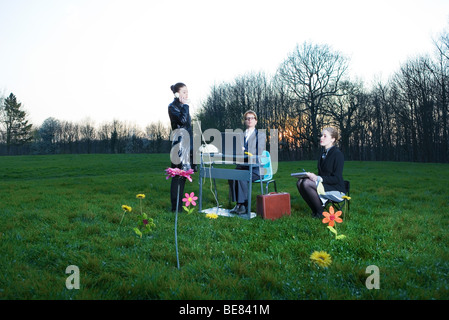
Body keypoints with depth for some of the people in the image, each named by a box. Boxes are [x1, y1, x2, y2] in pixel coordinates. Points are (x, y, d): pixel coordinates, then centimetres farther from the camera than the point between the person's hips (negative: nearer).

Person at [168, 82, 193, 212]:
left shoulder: (183, 106, 19)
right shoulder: (173, 106, -6)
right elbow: (182, 120, -23)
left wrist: (192, 146, 22)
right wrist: (185, 105, -10)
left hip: (187, 144, 9)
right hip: (179, 144, -9)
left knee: (183, 175, 10)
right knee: (178, 175, -7)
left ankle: (179, 205, 17)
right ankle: (175, 207, -1)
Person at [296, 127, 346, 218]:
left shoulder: (337, 154, -13)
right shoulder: (324, 153, 12)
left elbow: (337, 179, -17)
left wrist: (318, 178, -25)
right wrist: (312, 175, -3)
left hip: (337, 191, -8)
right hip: (323, 186, 8)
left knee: (307, 183, -27)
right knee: (300, 182, -11)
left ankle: (321, 213, -13)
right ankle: (315, 211, -3)